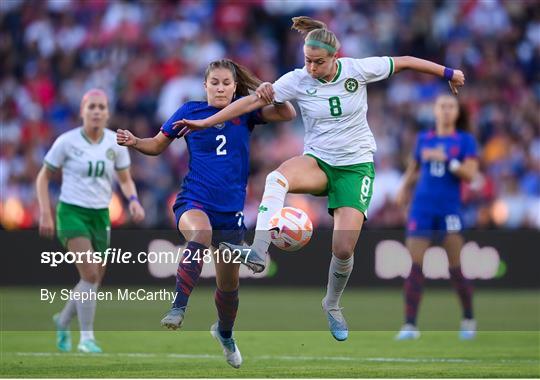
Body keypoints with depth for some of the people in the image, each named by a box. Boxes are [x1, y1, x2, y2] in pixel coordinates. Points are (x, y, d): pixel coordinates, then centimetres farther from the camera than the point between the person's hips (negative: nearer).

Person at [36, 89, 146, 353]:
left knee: (95, 280, 7)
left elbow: (125, 180, 13)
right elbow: (43, 177, 2)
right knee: (90, 274, -21)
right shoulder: (67, 142, -8)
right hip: (72, 212, -5)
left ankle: (63, 321, 34)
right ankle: (86, 338, -13)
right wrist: (45, 213, -7)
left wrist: (133, 200, -8)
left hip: (100, 215, 5)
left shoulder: (115, 143, 2)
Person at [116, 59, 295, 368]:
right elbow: (158, 145, 10)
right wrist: (134, 142, -9)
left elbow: (288, 114, -3)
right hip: (193, 201, -3)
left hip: (231, 210, 3)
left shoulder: (245, 111, 3)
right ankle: (178, 307, -39)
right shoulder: (190, 111, 0)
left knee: (229, 284, 14)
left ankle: (225, 333, 44)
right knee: (201, 233, -41)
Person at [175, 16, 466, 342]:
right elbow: (252, 101, -12)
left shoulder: (358, 69, -10)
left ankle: (332, 305, 18)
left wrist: (448, 73, 11)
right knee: (277, 178, -36)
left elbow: (404, 62, 2)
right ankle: (258, 254, -45)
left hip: (356, 165, -1)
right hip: (318, 162, 1)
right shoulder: (298, 80, -8)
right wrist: (206, 122, -17)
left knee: (344, 248, -13)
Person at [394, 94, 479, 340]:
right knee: (415, 267, -7)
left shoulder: (465, 140, 4)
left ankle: (469, 320, 16)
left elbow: (470, 174, -9)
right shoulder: (424, 139, 12)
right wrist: (405, 187, 14)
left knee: (456, 269, -4)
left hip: (449, 210, -2)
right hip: (422, 208, 2)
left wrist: (445, 158, -18)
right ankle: (410, 325, -6)